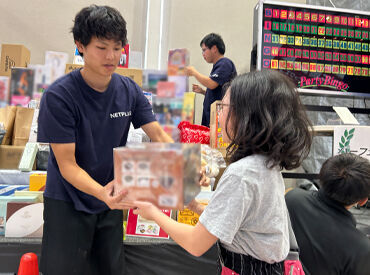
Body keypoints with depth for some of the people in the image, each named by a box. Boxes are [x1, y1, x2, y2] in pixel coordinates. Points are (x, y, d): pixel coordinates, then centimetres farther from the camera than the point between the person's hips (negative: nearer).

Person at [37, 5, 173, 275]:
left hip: (111, 201, 4)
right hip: (68, 202, -4)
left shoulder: (130, 90, -6)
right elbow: (67, 164, -20)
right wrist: (101, 192, -37)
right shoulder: (59, 95, -20)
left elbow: (160, 136, -7)